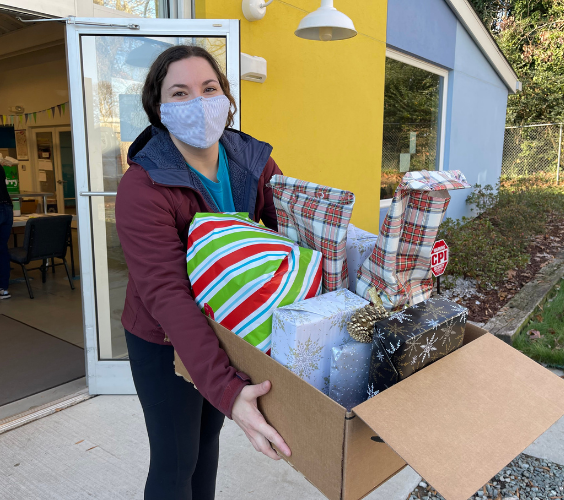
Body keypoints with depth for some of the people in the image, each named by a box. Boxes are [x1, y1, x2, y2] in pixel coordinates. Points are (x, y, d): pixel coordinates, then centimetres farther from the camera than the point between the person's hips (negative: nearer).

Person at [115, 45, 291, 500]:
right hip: (166, 342, -5)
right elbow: (167, 294, -35)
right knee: (175, 460, 11)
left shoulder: (255, 160, -9)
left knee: (208, 436, 26)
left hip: (229, 328, 5)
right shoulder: (142, 189, -27)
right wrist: (228, 389, -45)